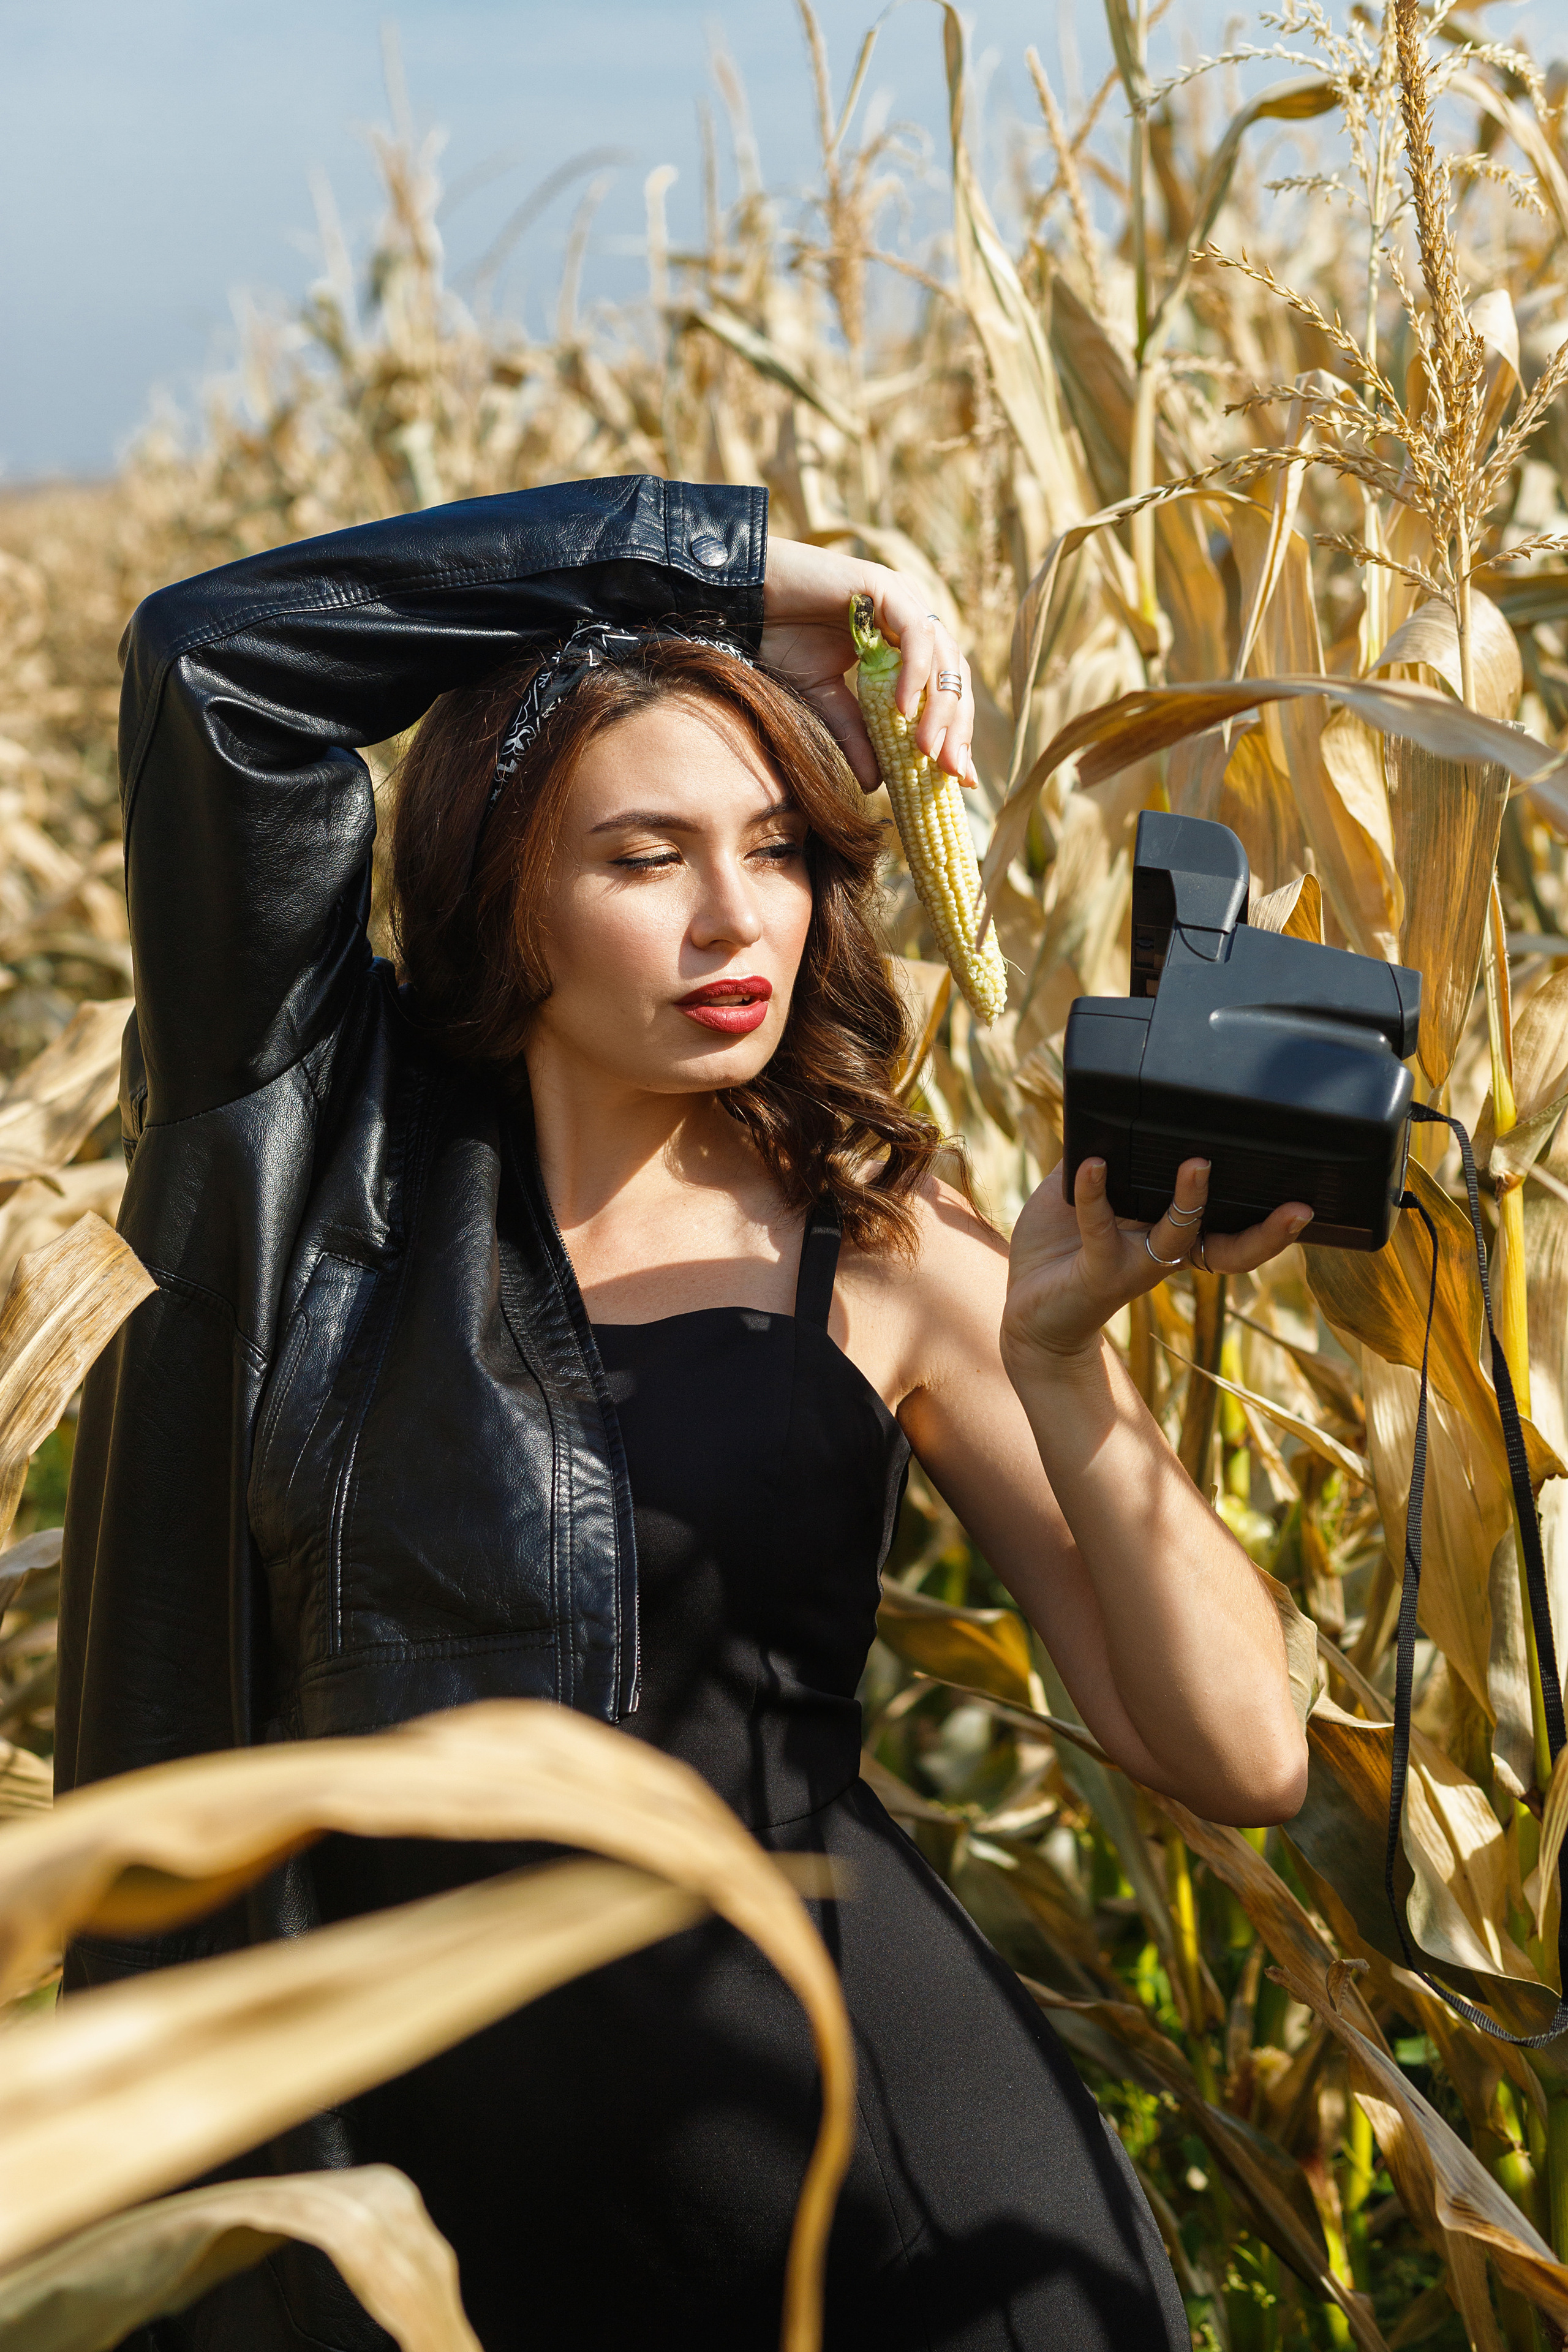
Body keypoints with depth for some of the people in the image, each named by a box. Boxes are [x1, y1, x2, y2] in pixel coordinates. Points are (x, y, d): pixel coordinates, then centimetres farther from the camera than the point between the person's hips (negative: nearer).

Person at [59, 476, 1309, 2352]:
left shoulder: (890, 1252, -3)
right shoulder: (338, 1159, -2)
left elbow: (1239, 1764, -7)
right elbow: (214, 661, -12)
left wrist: (1060, 1368, -22)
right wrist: (729, 560, -10)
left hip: (865, 2161, -1)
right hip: (406, 2153, 1)